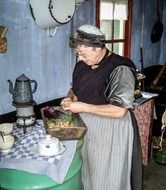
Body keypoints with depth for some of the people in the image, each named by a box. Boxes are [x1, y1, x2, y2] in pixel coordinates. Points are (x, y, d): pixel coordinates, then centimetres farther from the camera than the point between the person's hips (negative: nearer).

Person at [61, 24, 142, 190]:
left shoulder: (120, 69, -20)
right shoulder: (82, 65, 2)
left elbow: (119, 111, -26)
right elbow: (75, 89, 19)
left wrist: (82, 107, -24)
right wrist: (70, 98, -5)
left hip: (110, 132, -6)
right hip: (85, 128, 7)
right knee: (86, 173, 20)